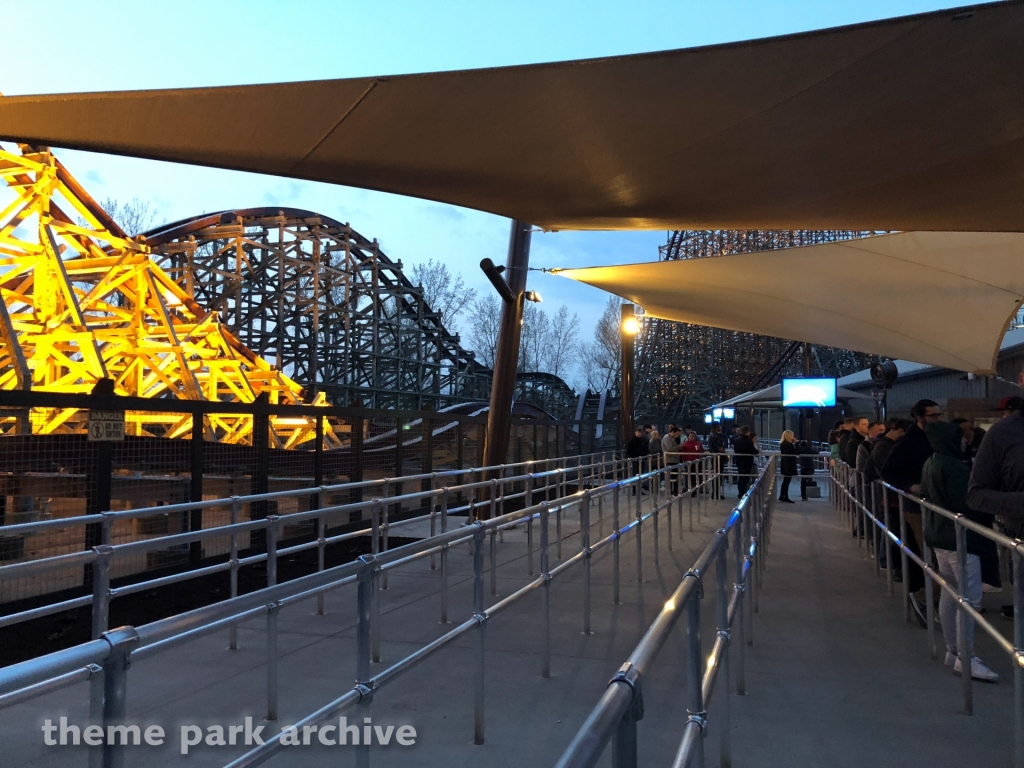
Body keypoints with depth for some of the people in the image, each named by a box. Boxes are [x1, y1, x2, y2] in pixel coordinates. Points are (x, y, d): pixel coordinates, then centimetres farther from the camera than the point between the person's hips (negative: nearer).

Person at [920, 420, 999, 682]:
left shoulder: (931, 463, 10)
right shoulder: (951, 466, -20)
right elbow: (965, 504, -21)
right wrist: (987, 517, -5)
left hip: (939, 536, 10)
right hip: (959, 538, -10)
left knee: (949, 594, 14)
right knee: (970, 598, -6)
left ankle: (952, 651, 21)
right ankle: (965, 659, -4)